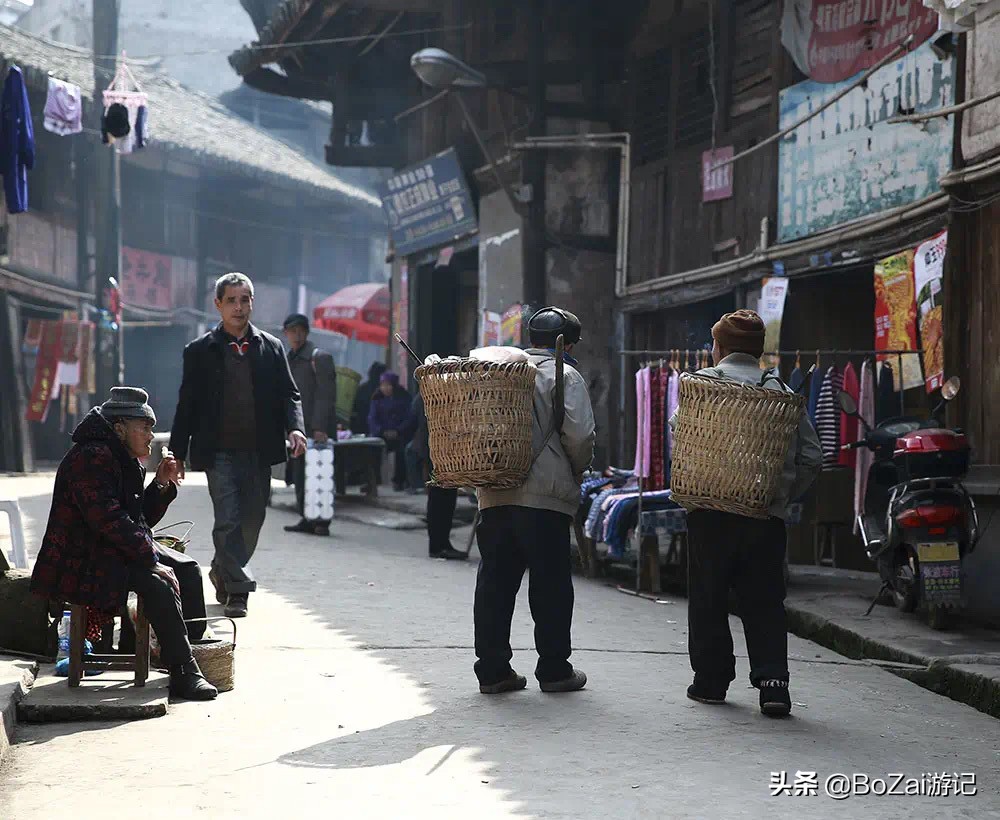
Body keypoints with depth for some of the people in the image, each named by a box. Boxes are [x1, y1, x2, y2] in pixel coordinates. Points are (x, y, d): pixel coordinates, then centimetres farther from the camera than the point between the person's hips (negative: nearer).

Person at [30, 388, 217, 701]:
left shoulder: (125, 462, 14)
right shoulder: (91, 459, -19)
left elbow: (142, 518, 19)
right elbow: (111, 521, -27)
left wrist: (161, 485, 3)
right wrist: (153, 561, -26)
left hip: (118, 552, 11)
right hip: (83, 563, -11)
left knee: (187, 568, 2)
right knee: (157, 583, -28)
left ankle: (196, 644, 6)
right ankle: (184, 675, -28)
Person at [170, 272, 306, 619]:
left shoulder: (271, 348, 10)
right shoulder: (200, 351, 5)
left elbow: (288, 394, 9)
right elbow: (187, 405, 6)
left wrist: (295, 428, -11)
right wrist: (177, 454, 3)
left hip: (259, 450, 3)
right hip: (219, 451, -3)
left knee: (252, 520, 9)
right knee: (228, 520, -10)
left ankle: (222, 571, 32)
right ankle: (237, 590, -6)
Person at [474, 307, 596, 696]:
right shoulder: (565, 376, -3)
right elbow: (580, 435, -12)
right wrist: (577, 472, 5)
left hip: (494, 494, 5)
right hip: (545, 495, -5)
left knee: (495, 581, 8)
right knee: (551, 583, 4)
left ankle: (492, 669, 10)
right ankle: (554, 669, 8)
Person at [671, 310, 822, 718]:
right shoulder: (784, 394, 7)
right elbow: (811, 458, 4)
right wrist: (782, 494, 12)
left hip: (710, 511, -2)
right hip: (766, 515, 2)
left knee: (708, 598, 10)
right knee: (764, 601, 6)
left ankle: (711, 679, 13)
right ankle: (772, 680, -7)